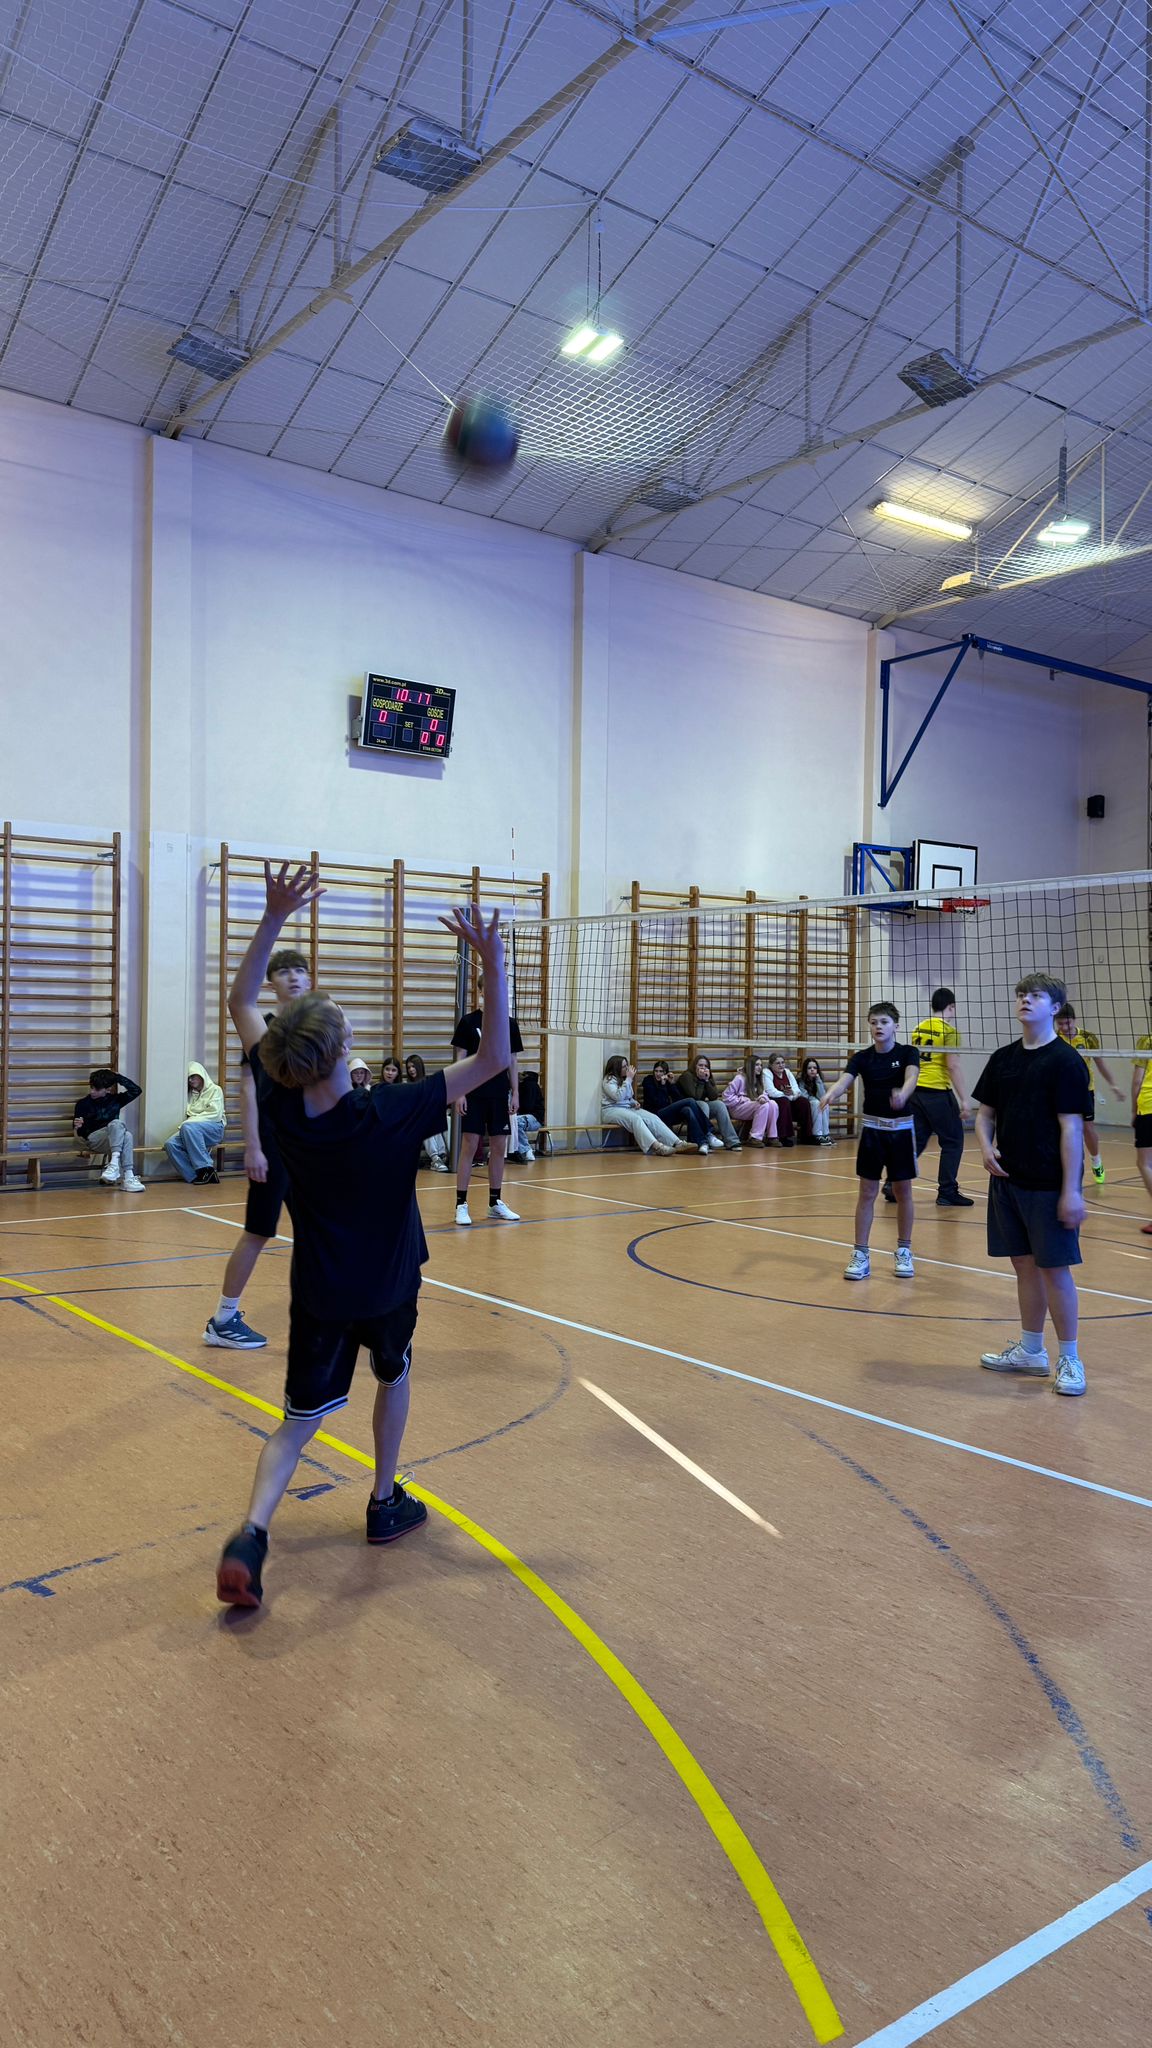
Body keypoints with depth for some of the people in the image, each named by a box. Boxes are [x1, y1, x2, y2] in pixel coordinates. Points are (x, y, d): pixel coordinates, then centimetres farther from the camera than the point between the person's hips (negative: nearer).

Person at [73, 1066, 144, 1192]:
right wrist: (78, 1127, -20)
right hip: (92, 1140, -3)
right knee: (117, 1123, -32)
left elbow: (136, 1090, 0)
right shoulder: (83, 1104, 2)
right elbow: (80, 1134, 4)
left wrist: (116, 1077, -1)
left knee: (127, 1135, -33)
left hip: (114, 1139, 3)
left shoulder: (114, 1099, 10)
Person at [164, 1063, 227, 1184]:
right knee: (170, 1144, -24)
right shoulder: (190, 1094, 24)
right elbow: (186, 1115, 12)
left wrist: (192, 1120, -13)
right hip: (192, 1131, 5)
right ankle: (195, 1176, -30)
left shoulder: (214, 1090, 9)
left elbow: (215, 1114, -6)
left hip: (214, 1128, -5)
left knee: (189, 1127, -36)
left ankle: (206, 1168, -33)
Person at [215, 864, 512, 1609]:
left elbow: (241, 1002, -3)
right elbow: (493, 1060, -25)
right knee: (393, 1374, 27)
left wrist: (273, 918, -9)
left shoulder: (279, 1103, -15)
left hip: (317, 1293, 3)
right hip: (387, 1288, -2)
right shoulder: (390, 1115, -27)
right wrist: (493, 963, -29)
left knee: (298, 1422, 8)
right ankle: (386, 1504, 36)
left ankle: (251, 1534, -15)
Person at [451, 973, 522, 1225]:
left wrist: (515, 1093, 7)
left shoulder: (510, 1024, 7)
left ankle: (495, 1203, 16)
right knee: (469, 1146, -5)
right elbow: (460, 1059, -2)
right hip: (474, 1094, -4)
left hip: (500, 1095, 4)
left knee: (499, 1147, 6)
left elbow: (512, 1061, 11)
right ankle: (461, 1205, 0)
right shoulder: (469, 1021, -2)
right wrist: (460, 1093, -8)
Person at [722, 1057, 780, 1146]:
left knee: (772, 1104, -18)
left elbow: (764, 1093, 12)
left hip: (751, 1106, 7)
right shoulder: (739, 1078, -11)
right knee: (764, 1106, -30)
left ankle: (771, 1137, -17)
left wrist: (763, 1097, -13)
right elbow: (727, 1096, -14)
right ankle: (754, 1138, -29)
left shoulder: (758, 1080, 14)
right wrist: (745, 1100, -16)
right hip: (736, 1109, -7)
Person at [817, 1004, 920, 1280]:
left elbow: (911, 1077, -25)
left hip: (901, 1128, -1)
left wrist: (902, 1093, -49)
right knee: (867, 1193, 2)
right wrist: (831, 1093, -42)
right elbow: (845, 1080, -18)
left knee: (903, 1192, 8)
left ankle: (904, 1251, 22)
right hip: (872, 1129, 1)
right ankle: (861, 1254, 8)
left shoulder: (908, 1053, -5)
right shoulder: (862, 1058, -1)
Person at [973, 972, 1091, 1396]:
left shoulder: (1065, 1060, -9)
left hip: (1048, 1185, -6)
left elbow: (1071, 1127, -13)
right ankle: (1030, 1351, 25)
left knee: (1054, 1268, 0)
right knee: (1025, 1266, 13)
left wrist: (1071, 1190, -16)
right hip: (1007, 1181, 6)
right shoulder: (1003, 1058, 8)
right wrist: (986, 1148, -5)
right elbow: (985, 1113, 15)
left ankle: (1069, 1360, 12)